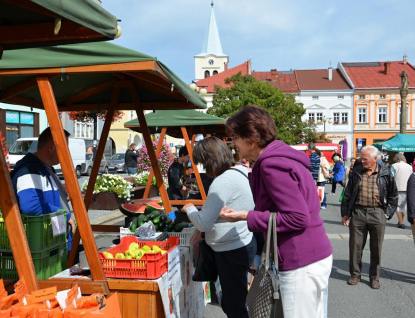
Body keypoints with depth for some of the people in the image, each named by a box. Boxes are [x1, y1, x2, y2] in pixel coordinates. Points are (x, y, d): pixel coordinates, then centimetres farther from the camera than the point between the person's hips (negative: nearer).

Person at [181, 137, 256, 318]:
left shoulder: (223, 181, -24)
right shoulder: (242, 172, 5)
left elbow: (203, 224, -23)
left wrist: (189, 208, -5)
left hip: (232, 251, -10)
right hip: (243, 244, 10)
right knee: (235, 301, 24)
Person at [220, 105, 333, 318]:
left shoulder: (271, 165, -19)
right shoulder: (281, 157, 12)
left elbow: (298, 218, -22)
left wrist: (246, 217, -18)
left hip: (302, 264, -10)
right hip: (316, 255, 10)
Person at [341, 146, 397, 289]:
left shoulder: (385, 174, 1)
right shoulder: (356, 172, 4)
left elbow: (393, 195, 10)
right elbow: (348, 194, 8)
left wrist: (388, 213, 5)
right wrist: (345, 213, 6)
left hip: (377, 214, -1)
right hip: (358, 213, 1)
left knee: (376, 248, 8)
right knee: (355, 245, 6)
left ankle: (374, 277, 22)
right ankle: (355, 274, 22)